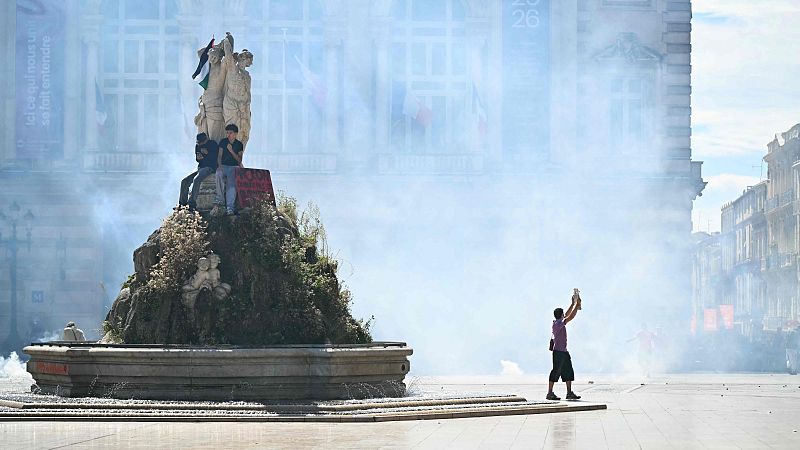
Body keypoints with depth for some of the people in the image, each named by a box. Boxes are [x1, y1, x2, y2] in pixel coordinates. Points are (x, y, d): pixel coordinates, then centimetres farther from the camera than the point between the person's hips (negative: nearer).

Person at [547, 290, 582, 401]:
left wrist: (573, 303, 24)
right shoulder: (559, 323, -15)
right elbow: (570, 317, -19)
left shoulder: (558, 322, 12)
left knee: (568, 371, 11)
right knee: (556, 371, -8)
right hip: (558, 351, -10)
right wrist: (577, 305, -9)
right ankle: (550, 393, -6)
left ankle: (569, 393, 14)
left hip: (563, 351, 10)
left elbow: (568, 315, 25)